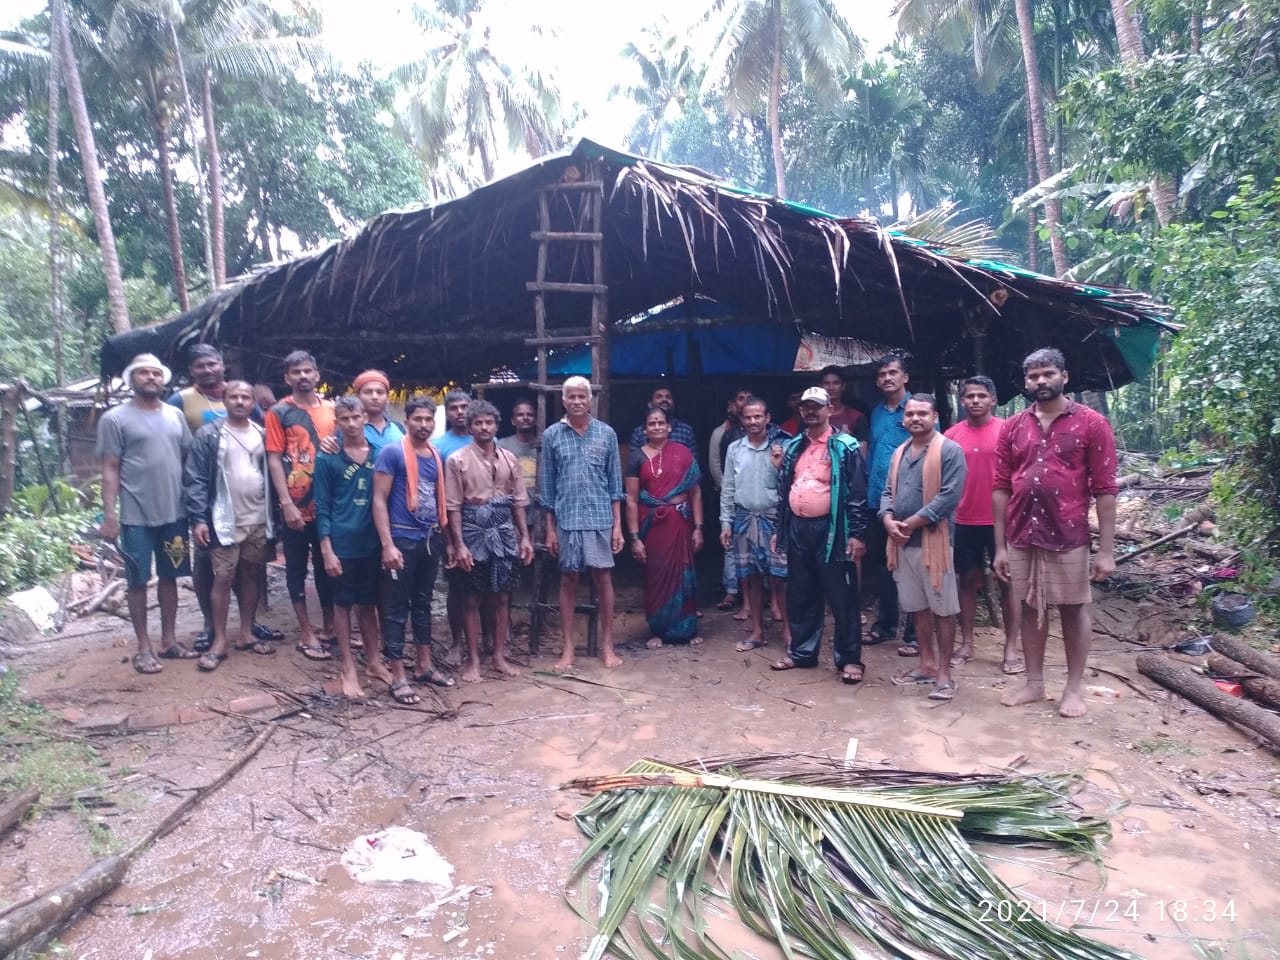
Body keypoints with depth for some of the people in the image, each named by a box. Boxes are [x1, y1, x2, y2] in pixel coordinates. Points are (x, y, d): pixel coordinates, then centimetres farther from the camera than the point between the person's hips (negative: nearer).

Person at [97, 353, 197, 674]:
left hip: (174, 513, 4)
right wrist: (109, 514, -11)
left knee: (169, 577, 12)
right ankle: (144, 648, 15)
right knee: (138, 581, 5)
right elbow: (110, 470, -6)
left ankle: (168, 640, 23)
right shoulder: (115, 418, -3)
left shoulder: (175, 416, 9)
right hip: (136, 517, -4)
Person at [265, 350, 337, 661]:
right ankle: (306, 632, 16)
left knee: (327, 565, 13)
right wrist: (286, 503, -15)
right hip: (296, 505, -3)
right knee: (297, 566, 7)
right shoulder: (278, 413, -3)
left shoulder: (332, 410, 7)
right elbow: (274, 460, -7)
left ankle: (330, 625, 25)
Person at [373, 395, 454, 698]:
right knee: (397, 608, 1)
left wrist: (448, 540, 15)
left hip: (431, 539, 6)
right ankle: (398, 678, 8)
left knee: (423, 604, 16)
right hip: (402, 540, -6)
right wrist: (387, 544, -19)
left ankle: (424, 666, 28)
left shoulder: (437, 456, 10)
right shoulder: (392, 452, -8)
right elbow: (379, 500, -12)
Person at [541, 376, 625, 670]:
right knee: (568, 580, 7)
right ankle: (568, 649, 16)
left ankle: (607, 646, 16)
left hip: (600, 518, 0)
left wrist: (617, 525, 0)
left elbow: (615, 482, 4)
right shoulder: (552, 435, 2)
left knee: (603, 578, 4)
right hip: (566, 519, 0)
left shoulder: (606, 433, 2)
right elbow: (546, 484, 4)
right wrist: (550, 528, 1)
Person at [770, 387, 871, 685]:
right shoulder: (792, 448, 13)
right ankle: (801, 651, 26)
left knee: (841, 598, 1)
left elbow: (858, 492, -8)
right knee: (800, 596, 13)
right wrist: (778, 529, 14)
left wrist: (857, 533, -13)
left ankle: (849, 659, 10)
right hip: (797, 529, 6)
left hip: (830, 529, -5)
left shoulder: (845, 447, -4)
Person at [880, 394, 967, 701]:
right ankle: (927, 664, 26)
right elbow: (888, 492, 14)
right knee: (918, 607, 14)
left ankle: (944, 672, 10)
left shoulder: (950, 451, -8)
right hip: (902, 542, 7)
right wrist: (889, 520, -6)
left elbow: (949, 495, -17)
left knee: (942, 609, 1)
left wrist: (911, 522, -16)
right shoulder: (899, 453, 14)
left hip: (934, 540, -7)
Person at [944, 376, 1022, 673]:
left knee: (1007, 581, 6)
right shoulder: (952, 435, 2)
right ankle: (966, 644, 20)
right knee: (967, 580, 10)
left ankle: (1012, 647, 14)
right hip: (964, 521, 2)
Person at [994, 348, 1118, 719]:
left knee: (1074, 609, 8)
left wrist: (1106, 548, -9)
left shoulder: (1091, 423, -2)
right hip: (1022, 536, 3)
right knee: (1031, 608, 12)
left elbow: (1104, 488, -5)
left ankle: (1074, 688, 22)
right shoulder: (1012, 427, 7)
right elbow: (1001, 488, 6)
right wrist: (999, 545, 3)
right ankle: (1034, 683, 24)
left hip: (1069, 536, -3)